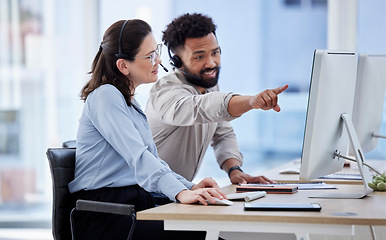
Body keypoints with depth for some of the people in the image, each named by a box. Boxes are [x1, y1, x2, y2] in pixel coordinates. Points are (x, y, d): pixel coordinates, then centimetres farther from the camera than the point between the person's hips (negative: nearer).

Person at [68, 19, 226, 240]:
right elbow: (137, 156, -22)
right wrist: (181, 193, -35)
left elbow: (153, 160, 21)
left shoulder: (130, 102, 22)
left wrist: (190, 187, 3)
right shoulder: (105, 96, -8)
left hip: (138, 205, 8)